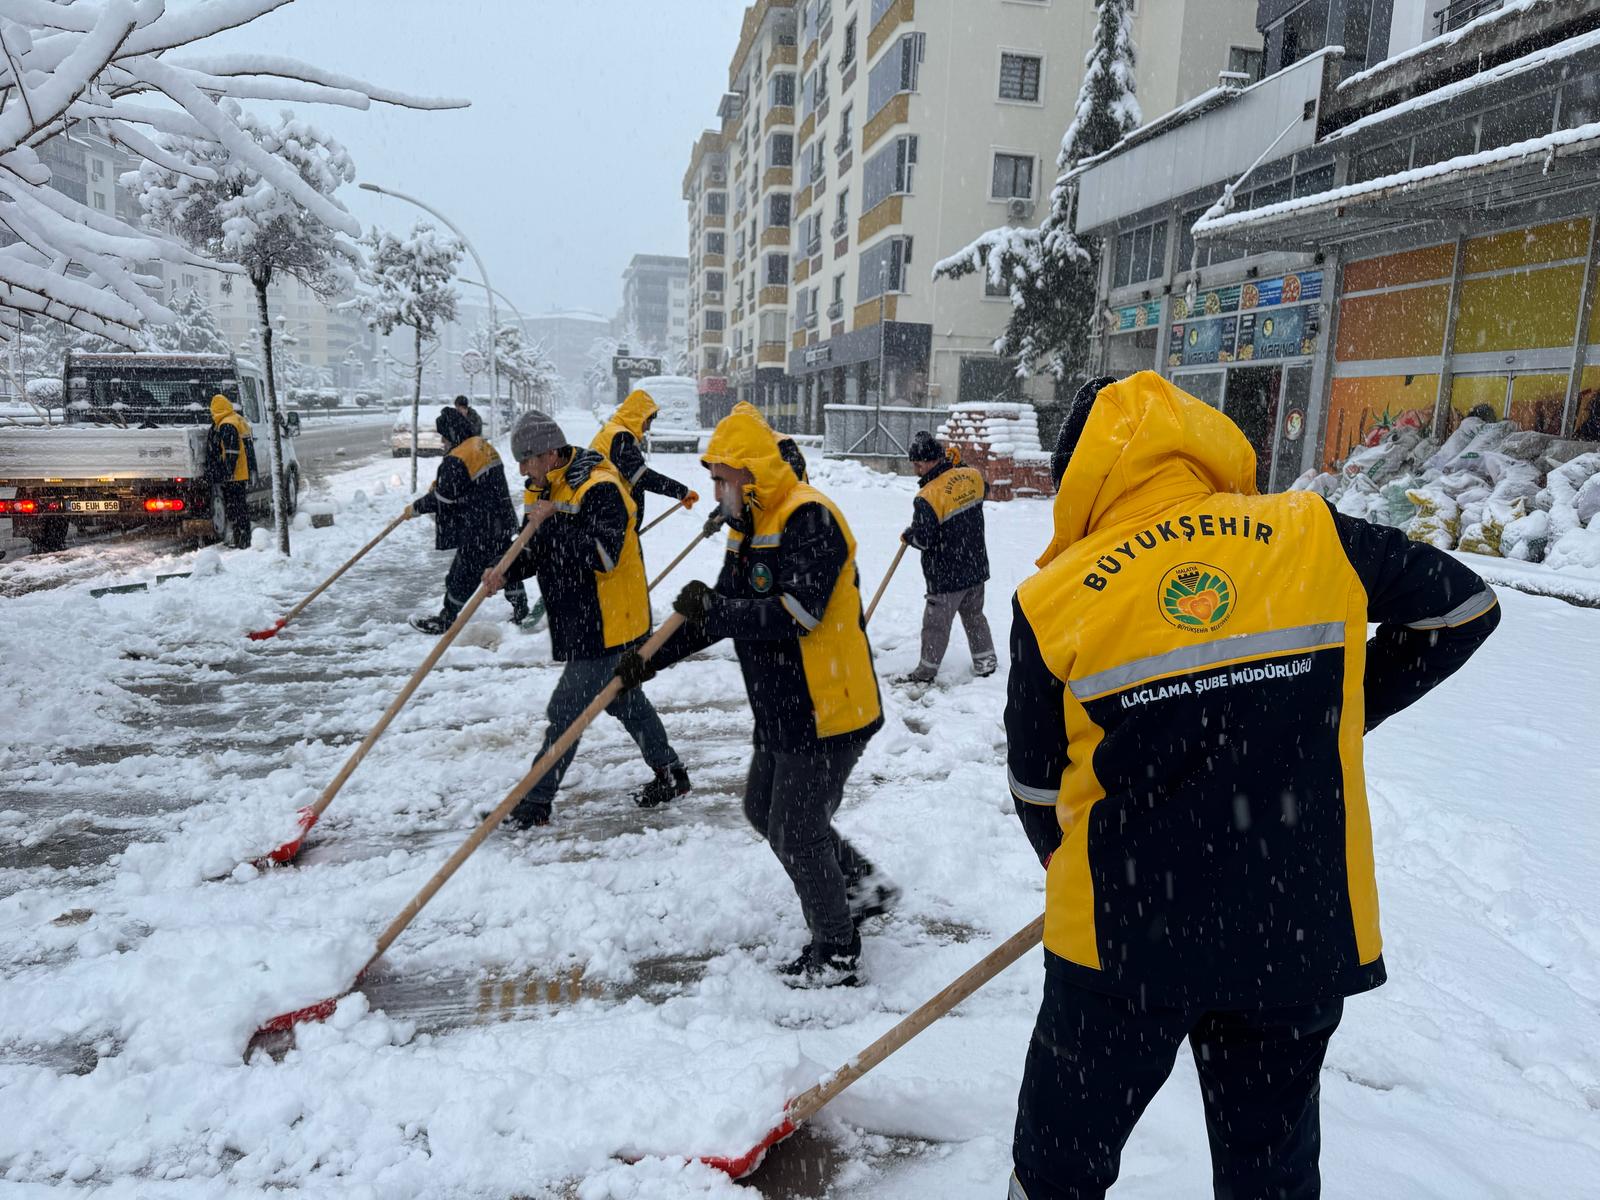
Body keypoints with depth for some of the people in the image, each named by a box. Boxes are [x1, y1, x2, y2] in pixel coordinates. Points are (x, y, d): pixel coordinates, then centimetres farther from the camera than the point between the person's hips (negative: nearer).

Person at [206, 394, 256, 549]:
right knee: (242, 506, 13)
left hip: (233, 477, -10)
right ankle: (245, 541, 18)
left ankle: (240, 542, -5)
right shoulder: (240, 421, 15)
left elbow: (231, 453, -21)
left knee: (235, 509, -5)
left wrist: (226, 474, -20)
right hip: (245, 473, 10)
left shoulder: (226, 426, -15)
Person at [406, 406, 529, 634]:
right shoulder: (484, 447, 10)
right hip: (502, 522, 9)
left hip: (480, 529, -9)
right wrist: (438, 484, 20)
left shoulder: (457, 460, -19)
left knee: (463, 574, 2)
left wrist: (415, 508, -2)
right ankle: (521, 611, 26)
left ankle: (446, 620, 13)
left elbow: (443, 498, -16)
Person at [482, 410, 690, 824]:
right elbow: (538, 550, 9)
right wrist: (506, 572, -11)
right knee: (624, 701, 21)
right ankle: (670, 774, 36)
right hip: (581, 623, 10)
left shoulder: (600, 489, -22)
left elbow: (604, 555, -32)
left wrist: (555, 519, -30)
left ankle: (535, 802, 8)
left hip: (609, 625, -10)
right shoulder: (547, 489, 7)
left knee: (565, 712, -4)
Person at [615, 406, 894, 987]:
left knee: (797, 831, 0)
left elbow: (796, 613, -30)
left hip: (829, 714, -10)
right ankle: (863, 884, 37)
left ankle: (837, 953, 22)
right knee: (764, 809, 20)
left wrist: (714, 610, -26)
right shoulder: (748, 529, 12)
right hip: (783, 713, 10)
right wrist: (650, 659, 6)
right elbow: (717, 613, 14)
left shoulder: (809, 519, -19)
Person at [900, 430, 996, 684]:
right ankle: (985, 661, 30)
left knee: (937, 622, 7)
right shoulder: (972, 476, -6)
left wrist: (907, 536, 1)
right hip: (976, 566, 6)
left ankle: (927, 670, 19)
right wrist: (955, 466, 16)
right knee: (974, 615, 22)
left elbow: (923, 539, -21)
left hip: (946, 575, -6)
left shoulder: (928, 497, -24)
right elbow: (983, 490, 19)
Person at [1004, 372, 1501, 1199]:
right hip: (1303, 935, 3)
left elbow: (1037, 790, -1)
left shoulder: (1056, 600, -11)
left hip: (1125, 941, -2)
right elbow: (1464, 607, 11)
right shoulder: (1312, 537, -6)